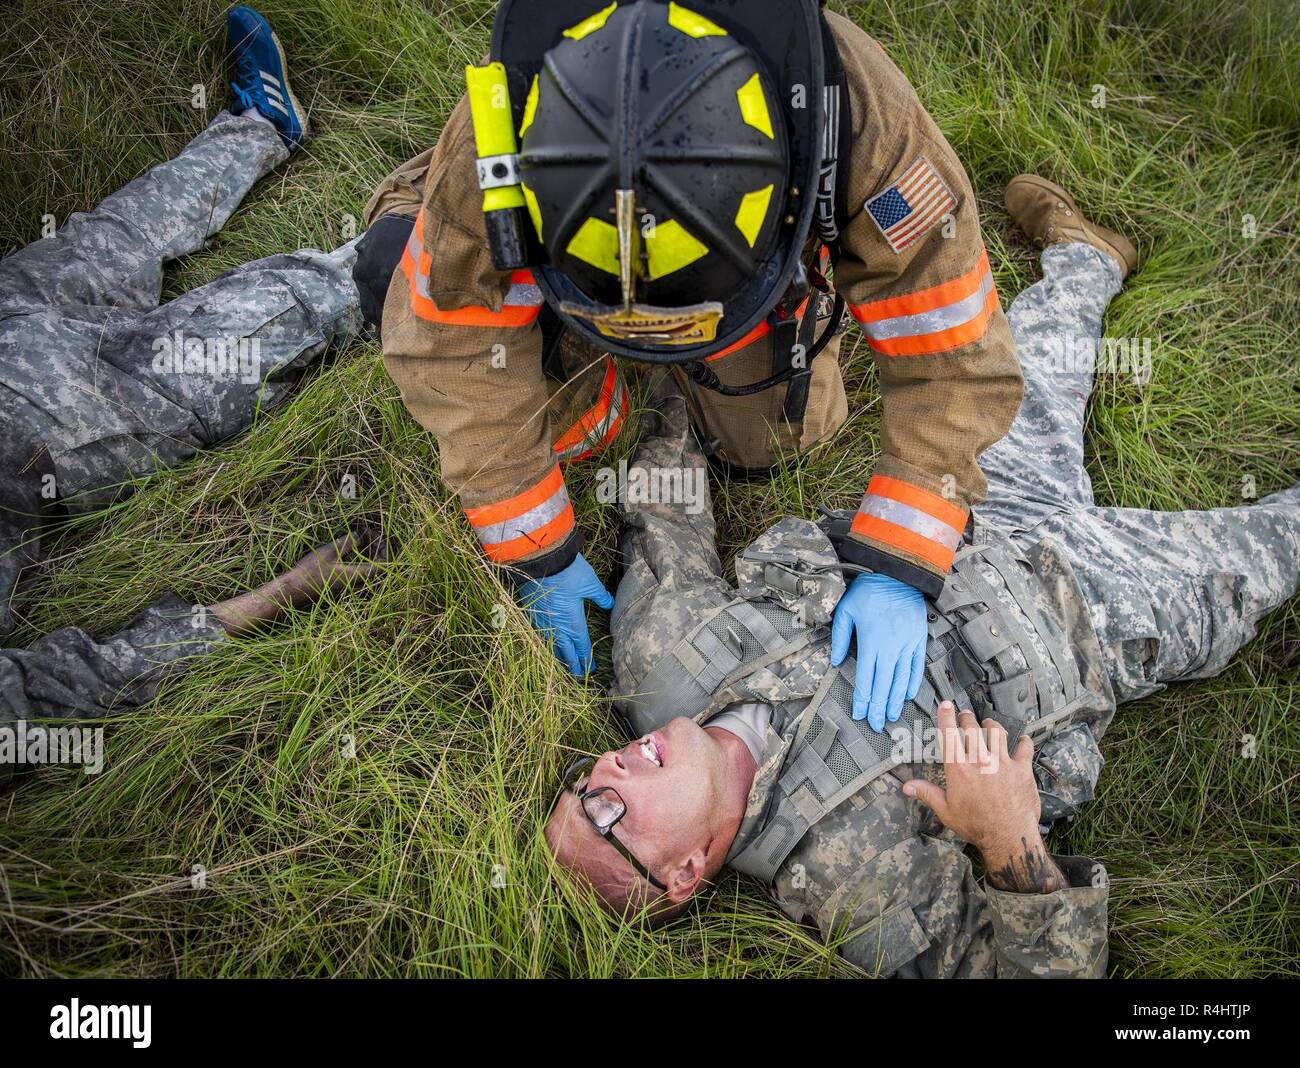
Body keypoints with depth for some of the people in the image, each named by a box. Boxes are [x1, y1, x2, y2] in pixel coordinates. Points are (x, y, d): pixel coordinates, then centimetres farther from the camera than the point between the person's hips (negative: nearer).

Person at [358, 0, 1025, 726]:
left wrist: (898, 573, -38)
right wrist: (539, 557, -22)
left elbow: (953, 357, -35)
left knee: (766, 446, 8)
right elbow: (458, 355, -28)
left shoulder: (865, 119, -44)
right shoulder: (485, 150, -41)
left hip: (770, 263, 1)